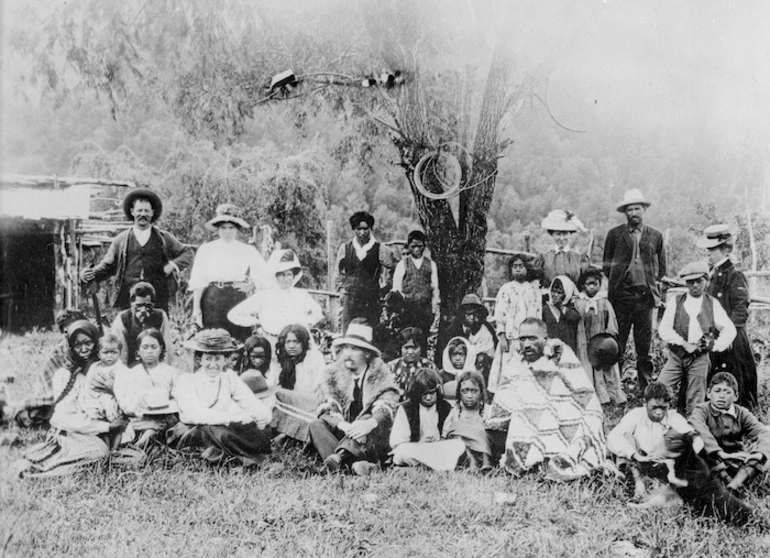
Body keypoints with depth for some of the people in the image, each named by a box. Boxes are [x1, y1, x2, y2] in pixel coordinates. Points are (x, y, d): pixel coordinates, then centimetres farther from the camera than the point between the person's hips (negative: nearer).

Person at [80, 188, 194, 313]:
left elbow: (188, 252, 16)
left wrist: (173, 265, -2)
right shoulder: (121, 240, 11)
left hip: (157, 300, 0)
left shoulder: (164, 238, 11)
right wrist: (91, 274, -5)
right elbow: (107, 265, 14)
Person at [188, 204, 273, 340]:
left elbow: (265, 279, 6)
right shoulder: (206, 250, 8)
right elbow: (198, 282, 5)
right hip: (212, 302, 1)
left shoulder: (248, 251, 7)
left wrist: (252, 285, -11)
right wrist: (196, 307, -2)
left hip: (238, 302, 0)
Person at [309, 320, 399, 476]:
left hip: (374, 441, -2)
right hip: (341, 433, 3)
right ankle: (353, 463, -44)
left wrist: (370, 423, -38)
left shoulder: (381, 375, 0)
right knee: (316, 425, -24)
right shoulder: (332, 373, 5)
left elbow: (387, 408, -14)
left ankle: (339, 457, -53)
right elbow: (327, 409, -5)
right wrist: (343, 425, -27)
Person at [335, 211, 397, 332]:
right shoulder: (345, 248, 7)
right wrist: (341, 289, 12)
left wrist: (384, 287, 6)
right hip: (350, 298, 1)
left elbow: (393, 267, 9)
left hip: (372, 299, -1)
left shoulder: (380, 249, 0)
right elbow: (339, 272, 20)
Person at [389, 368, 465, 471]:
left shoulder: (446, 409, 6)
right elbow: (396, 443, -6)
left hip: (439, 452, 2)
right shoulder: (405, 409, -1)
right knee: (402, 452, -36)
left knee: (460, 445, -25)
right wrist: (419, 444, -20)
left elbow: (452, 437, 5)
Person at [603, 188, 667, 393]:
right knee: (617, 344, -2)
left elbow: (661, 267, 18)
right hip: (620, 294, -1)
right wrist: (614, 284, 5)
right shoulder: (614, 234, 7)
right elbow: (606, 265, 13)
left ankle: (645, 387, 10)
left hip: (645, 295, 1)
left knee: (644, 344, 4)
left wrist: (653, 284, 8)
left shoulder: (656, 236, 10)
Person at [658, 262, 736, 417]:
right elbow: (663, 329, -4)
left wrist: (716, 345, -5)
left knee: (695, 402, 3)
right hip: (676, 356, 0)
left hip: (700, 358, 0)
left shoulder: (713, 304, 6)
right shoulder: (676, 302, 4)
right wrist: (684, 344, -13)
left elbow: (730, 330, 9)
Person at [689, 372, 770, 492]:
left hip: (736, 464, 3)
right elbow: (697, 429, -29)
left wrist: (760, 453, -34)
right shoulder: (702, 410, -5)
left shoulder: (742, 413, 5)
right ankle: (728, 481, -29)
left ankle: (733, 487, -32)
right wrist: (721, 453, -41)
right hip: (712, 463, -3)